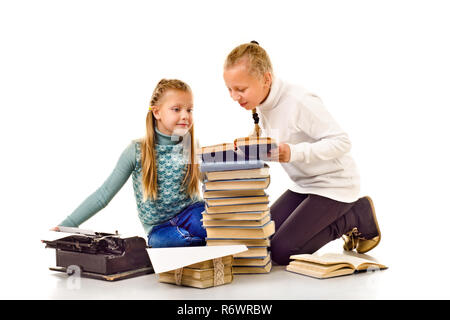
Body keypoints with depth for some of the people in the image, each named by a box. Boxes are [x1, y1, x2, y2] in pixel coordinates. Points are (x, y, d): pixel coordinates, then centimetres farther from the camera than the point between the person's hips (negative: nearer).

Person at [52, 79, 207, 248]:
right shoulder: (137, 150, -5)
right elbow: (103, 194, -3)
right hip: (160, 228, 0)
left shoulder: (194, 148, 1)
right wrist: (65, 226, -6)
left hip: (191, 214, 0)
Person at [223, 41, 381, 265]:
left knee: (282, 252, -15)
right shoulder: (262, 104, -1)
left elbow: (341, 141, -25)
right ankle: (339, 216, 18)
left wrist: (295, 152, -35)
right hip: (304, 185, 9)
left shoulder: (300, 102, -26)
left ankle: (359, 215, 3)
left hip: (334, 185, -8)